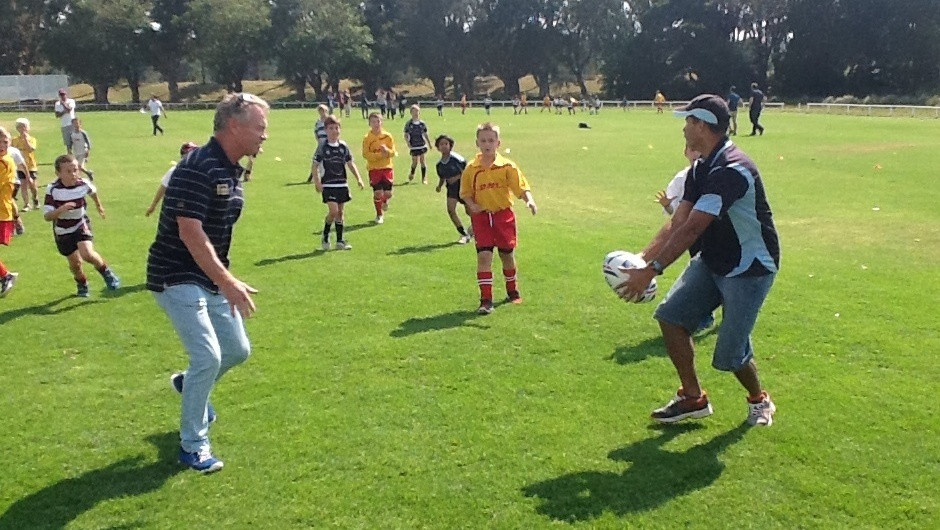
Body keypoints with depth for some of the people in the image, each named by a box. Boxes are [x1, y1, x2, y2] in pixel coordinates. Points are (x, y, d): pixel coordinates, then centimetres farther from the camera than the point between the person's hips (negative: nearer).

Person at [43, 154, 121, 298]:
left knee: (87, 254, -25)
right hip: (62, 231, 0)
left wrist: (99, 206, 27)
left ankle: (105, 271, 4)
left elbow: (93, 191, 10)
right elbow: (47, 216, -25)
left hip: (81, 226, 0)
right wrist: (61, 209, -44)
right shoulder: (53, 190, -24)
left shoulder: (83, 185, -17)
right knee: (75, 263, 9)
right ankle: (82, 283, 41)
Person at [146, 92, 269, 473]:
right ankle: (192, 446, 4)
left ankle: (189, 384, 43)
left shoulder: (232, 170, 7)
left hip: (212, 279, 9)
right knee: (208, 356, -14)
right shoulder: (198, 167, -22)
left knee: (238, 349, 13)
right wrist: (227, 281, -30)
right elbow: (190, 231, -28)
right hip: (177, 278, -9)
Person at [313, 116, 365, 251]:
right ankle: (325, 236, 8)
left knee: (341, 212, 8)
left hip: (342, 184, 5)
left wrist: (358, 178, 2)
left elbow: (350, 163, 12)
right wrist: (317, 182, -13)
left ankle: (340, 241, 16)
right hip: (328, 185, -5)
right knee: (333, 211, -15)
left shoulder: (343, 146, 6)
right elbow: (314, 166, -3)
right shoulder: (322, 148, -6)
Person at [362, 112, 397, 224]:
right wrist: (380, 155, -18)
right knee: (377, 192, -7)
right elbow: (365, 154, -9)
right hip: (374, 168, -2)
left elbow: (393, 152, 2)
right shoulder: (367, 138, -4)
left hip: (387, 167, 2)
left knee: (388, 193, -2)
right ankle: (379, 215, 14)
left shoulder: (387, 136, 1)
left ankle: (384, 202, 36)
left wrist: (387, 151, -20)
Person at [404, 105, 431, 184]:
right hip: (414, 146, -1)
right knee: (415, 162, 2)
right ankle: (412, 174, 31)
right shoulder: (408, 124, -2)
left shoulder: (422, 123, 2)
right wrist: (408, 143, -14)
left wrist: (429, 144, 13)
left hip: (422, 145, 1)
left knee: (422, 160, -2)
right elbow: (406, 135, 1)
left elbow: (425, 134, 11)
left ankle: (424, 178, 4)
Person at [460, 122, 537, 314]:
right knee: (484, 256, -11)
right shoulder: (471, 169, -1)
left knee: (507, 255, 13)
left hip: (503, 214, 0)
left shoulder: (507, 166, -6)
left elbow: (522, 187, -11)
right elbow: (465, 192, 8)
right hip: (481, 217, 0)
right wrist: (471, 205, -11)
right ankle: (486, 300, -7)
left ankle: (513, 290, 38)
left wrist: (529, 200, -30)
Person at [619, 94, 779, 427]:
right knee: (670, 314, -4)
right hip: (712, 261, 9)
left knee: (728, 355, -6)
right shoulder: (701, 169, 4)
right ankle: (693, 398, 10)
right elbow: (676, 223, -1)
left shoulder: (732, 170, -27)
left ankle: (759, 400, 27)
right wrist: (641, 259, -13)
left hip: (750, 268, -8)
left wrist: (651, 270, -34)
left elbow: (691, 230, -33)